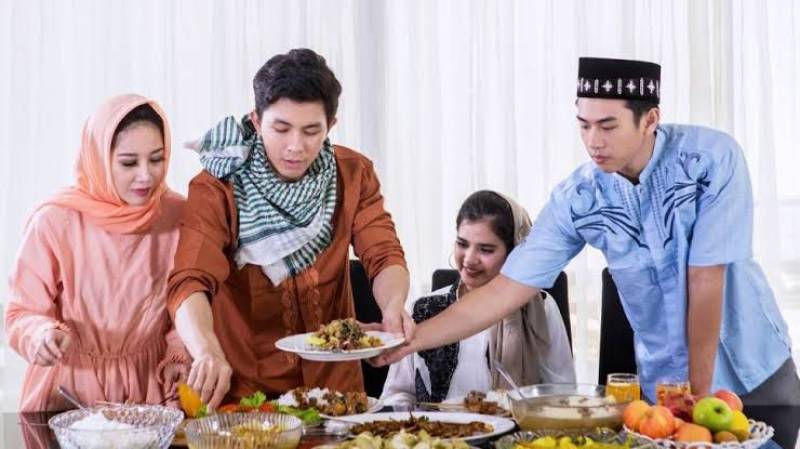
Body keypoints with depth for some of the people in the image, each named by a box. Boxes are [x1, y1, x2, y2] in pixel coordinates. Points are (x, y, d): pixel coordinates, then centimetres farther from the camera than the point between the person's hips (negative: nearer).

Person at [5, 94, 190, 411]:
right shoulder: (54, 221, -10)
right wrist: (44, 335, -24)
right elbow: (22, 315, -4)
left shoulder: (179, 215, -2)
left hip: (150, 387, 2)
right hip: (70, 392, -1)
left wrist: (180, 355, -5)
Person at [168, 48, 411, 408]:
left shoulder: (354, 175, 2)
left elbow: (383, 256, -4)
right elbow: (190, 282, -22)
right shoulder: (216, 190, -10)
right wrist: (207, 351, -42)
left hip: (334, 381, 2)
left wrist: (393, 305, -27)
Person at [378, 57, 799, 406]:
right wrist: (412, 338, -23)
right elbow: (504, 291, -12)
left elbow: (705, 279, -20)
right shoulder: (576, 198, -13)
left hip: (753, 368, -1)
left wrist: (700, 391, -17)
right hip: (665, 380, 2)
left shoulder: (713, 157, -20)